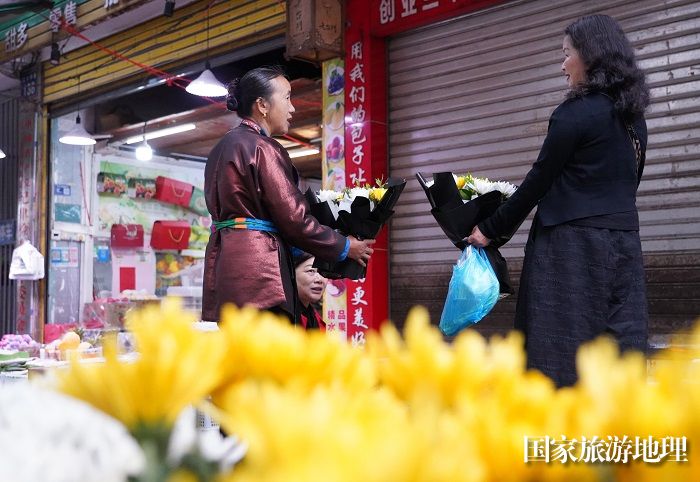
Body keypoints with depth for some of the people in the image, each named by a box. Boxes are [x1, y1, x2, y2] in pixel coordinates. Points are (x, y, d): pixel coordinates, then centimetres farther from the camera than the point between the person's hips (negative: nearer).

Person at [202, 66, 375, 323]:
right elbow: (294, 218, -11)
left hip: (224, 259, 10)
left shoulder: (223, 147, 19)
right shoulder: (263, 148, -9)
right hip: (258, 269, -10)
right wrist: (346, 247, 2)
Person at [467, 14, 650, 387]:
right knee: (619, 348, 6)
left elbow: (538, 182, -7)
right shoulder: (633, 118, 13)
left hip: (573, 244, -7)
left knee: (564, 352, -3)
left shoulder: (575, 113, -10)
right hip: (624, 242, 8)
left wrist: (490, 229, 1)